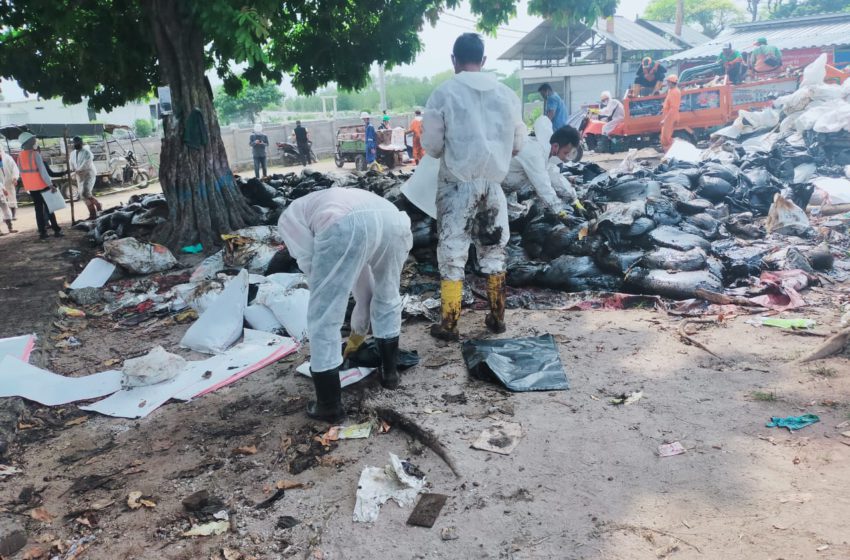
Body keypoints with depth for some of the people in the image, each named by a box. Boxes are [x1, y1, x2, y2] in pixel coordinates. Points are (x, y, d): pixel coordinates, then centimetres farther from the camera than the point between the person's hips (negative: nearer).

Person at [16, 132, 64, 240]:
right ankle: (56, 230, 0)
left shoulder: (20, 156, 7)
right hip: (42, 185, -6)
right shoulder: (35, 154, -13)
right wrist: (50, 185, -17)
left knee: (38, 209, 9)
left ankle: (42, 232, 7)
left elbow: (22, 173, 11)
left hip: (31, 187, 6)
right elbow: (43, 171, -18)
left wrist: (27, 187, 18)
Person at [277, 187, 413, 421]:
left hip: (344, 226, -6)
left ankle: (329, 405, 21)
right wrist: (358, 331, 58)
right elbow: (363, 279, 49)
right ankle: (389, 371, 45)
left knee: (323, 319, 11)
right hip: (393, 219, 6)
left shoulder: (290, 217, 32)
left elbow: (309, 263, 14)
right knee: (387, 298, 33)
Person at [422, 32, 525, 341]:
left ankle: (448, 324, 9)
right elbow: (518, 143, 9)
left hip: (457, 183, -3)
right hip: (493, 181, 3)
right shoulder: (506, 93, 1)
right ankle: (497, 317, 23)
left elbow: (431, 145, -4)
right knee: (493, 251, 15)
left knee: (452, 253, 5)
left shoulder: (444, 93, -9)